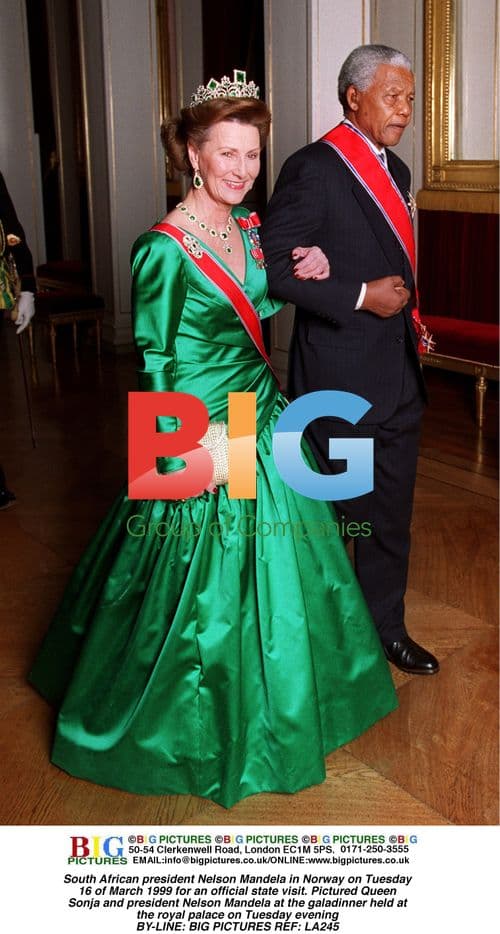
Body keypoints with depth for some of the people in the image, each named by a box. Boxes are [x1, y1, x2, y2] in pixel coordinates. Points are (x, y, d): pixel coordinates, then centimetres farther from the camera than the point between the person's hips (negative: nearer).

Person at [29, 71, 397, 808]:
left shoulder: (248, 226, 3)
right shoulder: (164, 248, -19)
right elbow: (153, 360, -16)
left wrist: (303, 277, -1)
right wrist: (183, 449, -17)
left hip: (263, 417, 8)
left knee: (270, 572, 20)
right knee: (203, 582, 5)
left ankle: (262, 706, 45)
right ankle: (191, 727, 30)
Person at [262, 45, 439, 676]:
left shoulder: (394, 170, 13)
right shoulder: (313, 168, -13)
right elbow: (275, 267, -18)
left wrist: (408, 316, -2)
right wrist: (361, 297, -20)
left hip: (397, 376, 8)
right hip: (339, 379, -8)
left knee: (391, 513, 16)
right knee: (331, 514, 8)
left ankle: (385, 627, 32)